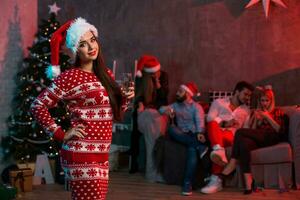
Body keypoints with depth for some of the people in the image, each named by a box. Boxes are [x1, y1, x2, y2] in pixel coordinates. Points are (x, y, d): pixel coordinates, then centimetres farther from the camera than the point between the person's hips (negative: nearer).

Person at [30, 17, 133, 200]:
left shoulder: (106, 74, 12)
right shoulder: (70, 77, -9)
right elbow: (38, 105, -9)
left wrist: (124, 99, 1)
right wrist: (61, 135, -10)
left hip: (101, 156, 7)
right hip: (82, 155, -7)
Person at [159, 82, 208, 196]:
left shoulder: (196, 107, 5)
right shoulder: (176, 105, 22)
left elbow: (200, 121, -12)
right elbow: (161, 109, 13)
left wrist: (199, 133, -34)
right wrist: (167, 110, -12)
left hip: (194, 136, -4)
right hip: (181, 137, 4)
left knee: (192, 149, -38)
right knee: (171, 128, -30)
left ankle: (187, 183, -43)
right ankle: (200, 148, -37)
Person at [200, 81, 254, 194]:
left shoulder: (246, 110, 27)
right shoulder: (218, 102, 20)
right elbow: (210, 118, 2)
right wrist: (225, 123, -12)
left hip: (231, 135, 0)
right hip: (215, 134, 0)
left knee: (222, 137, -37)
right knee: (213, 124, -35)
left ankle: (216, 181, -41)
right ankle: (219, 151, -60)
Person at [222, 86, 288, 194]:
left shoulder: (277, 112, 23)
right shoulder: (255, 112, 30)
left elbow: (280, 130, 8)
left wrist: (268, 117, 2)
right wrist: (256, 119, 5)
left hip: (271, 138, -3)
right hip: (257, 140, 3)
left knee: (240, 132, -28)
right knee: (243, 143, -38)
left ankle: (232, 164, -26)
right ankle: (248, 182, -48)